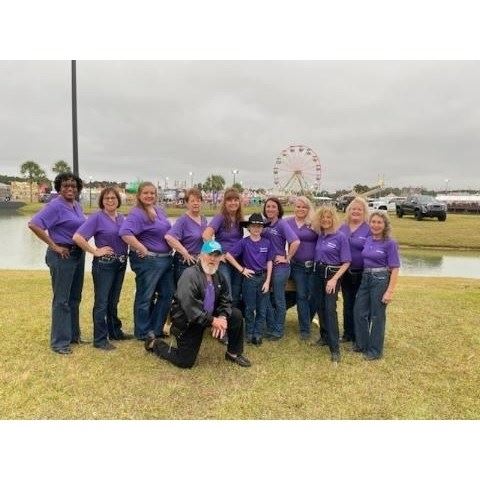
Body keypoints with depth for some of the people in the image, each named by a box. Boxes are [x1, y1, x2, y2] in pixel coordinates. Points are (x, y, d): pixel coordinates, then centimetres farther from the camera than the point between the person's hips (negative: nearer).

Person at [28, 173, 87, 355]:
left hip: (79, 254, 8)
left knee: (74, 298, 16)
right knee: (62, 300, 0)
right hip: (63, 256, -8)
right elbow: (33, 225, -22)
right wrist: (54, 246, -19)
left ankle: (73, 334, 29)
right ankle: (59, 342, 11)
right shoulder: (56, 205, -13)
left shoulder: (77, 205, 10)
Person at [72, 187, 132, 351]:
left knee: (113, 301, 18)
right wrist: (95, 251, -15)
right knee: (102, 302, 2)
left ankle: (115, 332, 32)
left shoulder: (122, 218, 8)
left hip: (121, 264, 6)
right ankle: (100, 339, 12)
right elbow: (77, 237, -18)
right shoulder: (97, 217, -10)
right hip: (104, 264, -6)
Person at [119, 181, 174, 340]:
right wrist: (143, 249, -24)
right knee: (145, 297, 5)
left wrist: (171, 250, 12)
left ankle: (156, 329, 29)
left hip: (166, 259, 9)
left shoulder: (159, 211, 12)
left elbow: (168, 231, 24)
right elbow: (125, 233, -29)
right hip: (148, 260, -9)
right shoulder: (137, 213, -15)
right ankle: (143, 333, 21)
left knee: (167, 294, 15)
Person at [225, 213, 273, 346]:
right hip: (249, 278, -2)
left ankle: (258, 335, 18)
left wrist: (267, 281, -2)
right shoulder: (244, 242, -7)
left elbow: (269, 262, 3)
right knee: (249, 308, 8)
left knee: (262, 309, 7)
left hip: (263, 278, 2)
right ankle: (249, 334, 22)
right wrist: (242, 269, -9)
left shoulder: (267, 243, 0)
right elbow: (228, 256, -10)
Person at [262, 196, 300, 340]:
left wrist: (287, 258, -15)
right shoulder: (265, 225, 7)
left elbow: (296, 242, -22)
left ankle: (278, 331, 19)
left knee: (278, 299, 5)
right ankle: (271, 328, 25)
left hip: (280, 267, -6)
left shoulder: (282, 224, -11)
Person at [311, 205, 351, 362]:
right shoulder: (318, 235, 5)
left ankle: (335, 348, -6)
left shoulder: (340, 237, -11)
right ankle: (325, 336, 29)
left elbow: (346, 262, -11)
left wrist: (334, 279, -18)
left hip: (332, 274, -5)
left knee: (330, 309, -10)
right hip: (318, 273, 5)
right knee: (320, 307, 11)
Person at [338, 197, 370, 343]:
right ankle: (348, 334, 28)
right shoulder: (342, 228, 6)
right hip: (345, 272, 4)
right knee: (347, 304, 15)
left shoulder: (369, 229, -7)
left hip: (362, 274, -4)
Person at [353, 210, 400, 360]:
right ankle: (362, 344, 28)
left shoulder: (390, 243, -10)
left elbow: (395, 269, -12)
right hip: (365, 279, 6)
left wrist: (390, 291, -18)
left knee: (377, 315, 3)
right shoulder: (367, 241, 7)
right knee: (359, 312, 10)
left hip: (381, 280, -6)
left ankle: (375, 350, 17)